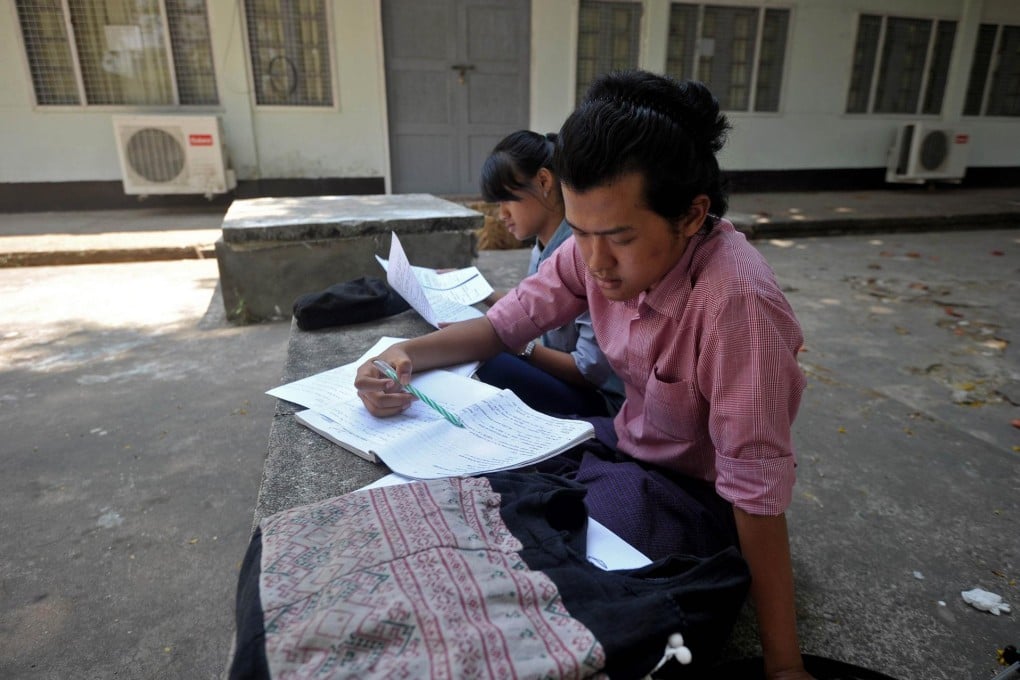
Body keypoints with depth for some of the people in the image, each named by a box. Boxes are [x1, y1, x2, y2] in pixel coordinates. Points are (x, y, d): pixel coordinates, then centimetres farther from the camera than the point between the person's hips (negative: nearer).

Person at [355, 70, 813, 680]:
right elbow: (507, 322, -2)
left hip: (699, 492, -6)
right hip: (625, 444, 6)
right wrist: (408, 354, -19)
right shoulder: (601, 247, -13)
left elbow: (758, 493, -27)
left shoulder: (736, 304, -32)